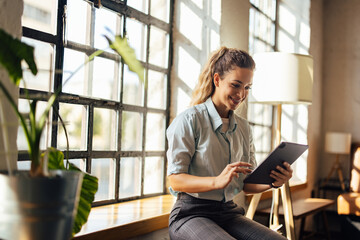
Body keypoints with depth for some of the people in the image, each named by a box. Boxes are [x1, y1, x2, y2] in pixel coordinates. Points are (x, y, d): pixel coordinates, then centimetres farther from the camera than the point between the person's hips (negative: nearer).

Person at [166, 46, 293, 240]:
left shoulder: (243, 128, 14)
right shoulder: (190, 119, -6)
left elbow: (245, 184, 13)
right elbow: (175, 180, -12)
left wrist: (273, 182, -8)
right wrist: (217, 181, -28)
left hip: (229, 213, 6)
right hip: (191, 214, -5)